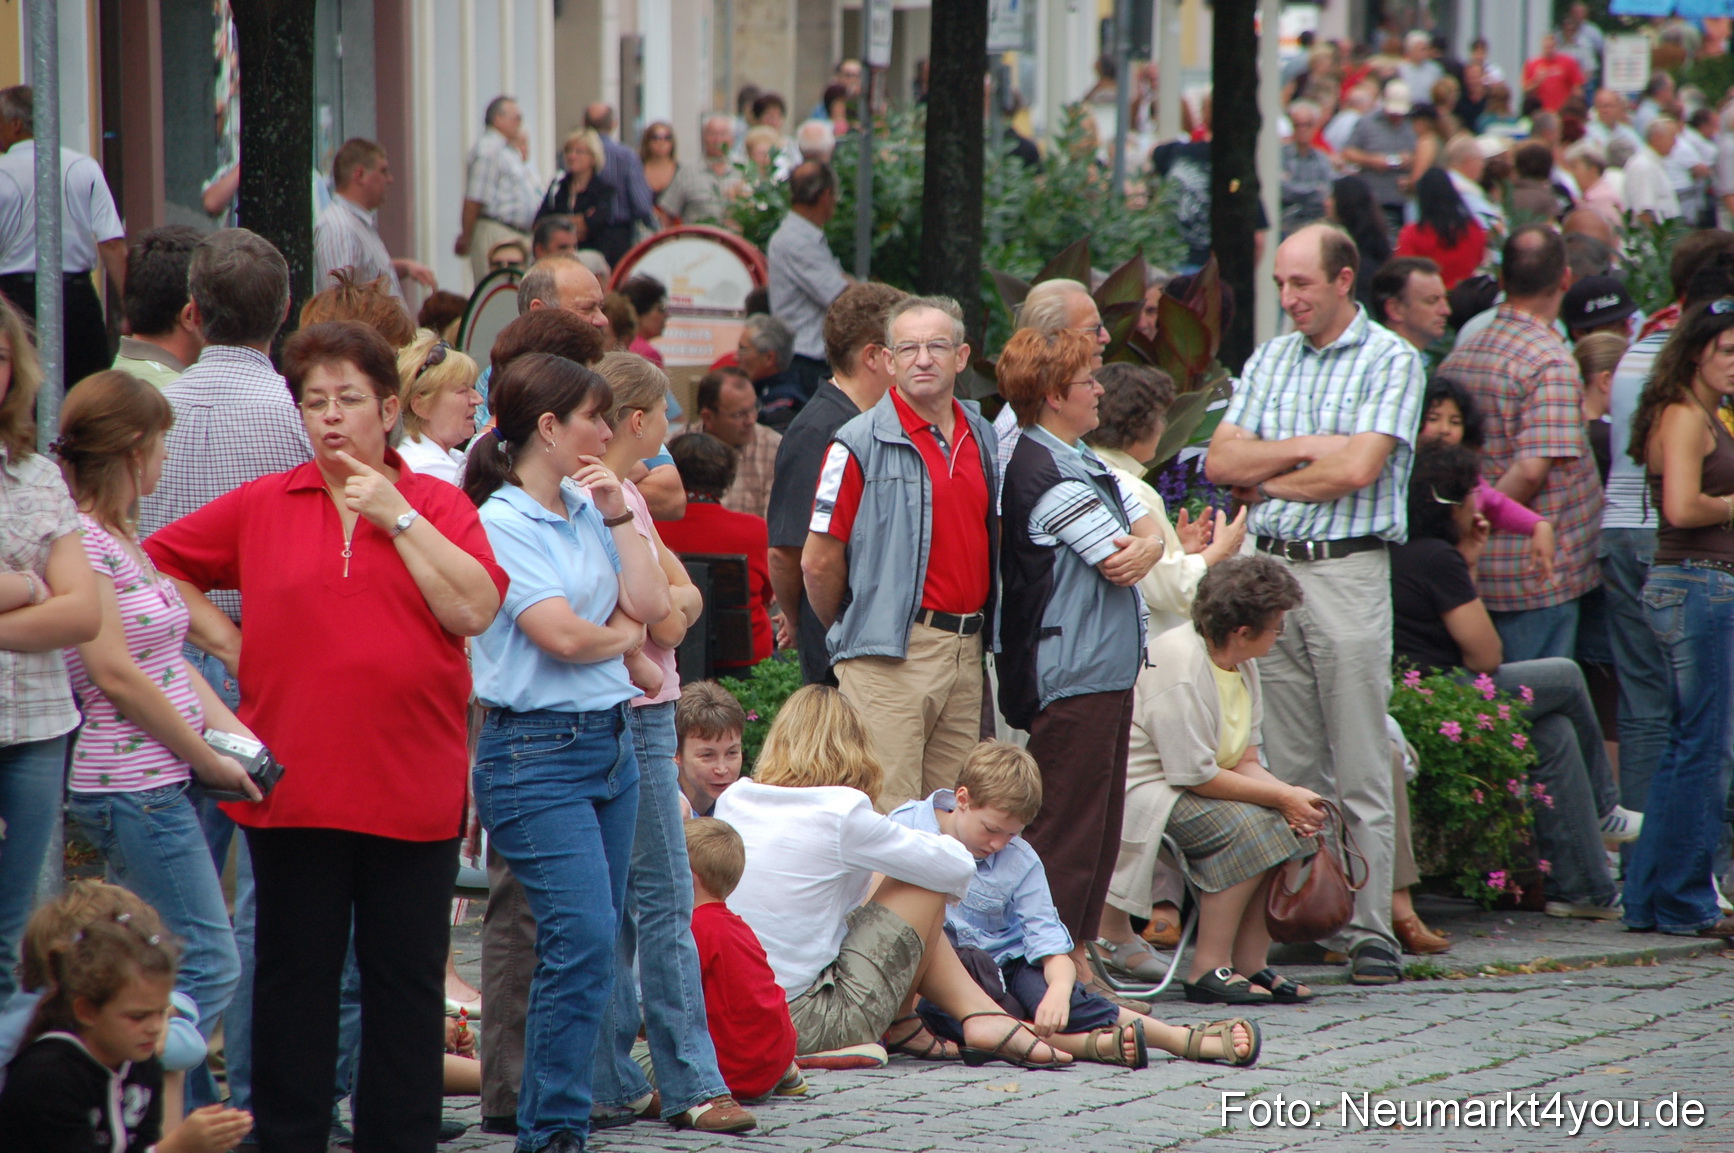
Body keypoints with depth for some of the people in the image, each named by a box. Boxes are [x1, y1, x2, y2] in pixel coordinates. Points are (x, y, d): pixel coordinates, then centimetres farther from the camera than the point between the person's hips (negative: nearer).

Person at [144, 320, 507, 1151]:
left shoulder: (438, 505, 3)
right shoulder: (260, 507, 6)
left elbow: (475, 608, -11)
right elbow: (156, 565, 14)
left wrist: (397, 515, -11)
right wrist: (230, 641, 3)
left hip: (412, 786, 0)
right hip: (294, 784, 1)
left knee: (407, 980, 5)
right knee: (295, 976, 7)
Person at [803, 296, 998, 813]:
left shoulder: (985, 440, 13)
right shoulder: (861, 444, -6)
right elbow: (819, 562, -5)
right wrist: (850, 633, 7)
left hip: (967, 653, 6)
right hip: (892, 655, -6)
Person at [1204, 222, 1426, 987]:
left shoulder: (1390, 362, -2)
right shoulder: (1268, 362, 15)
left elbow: (1359, 468, -14)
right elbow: (1221, 462, 7)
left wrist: (1266, 479, -1)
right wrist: (1305, 449, -6)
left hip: (1347, 572, -5)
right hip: (1270, 570, 5)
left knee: (1360, 772, -3)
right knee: (1289, 769, 5)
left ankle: (1369, 930, -1)